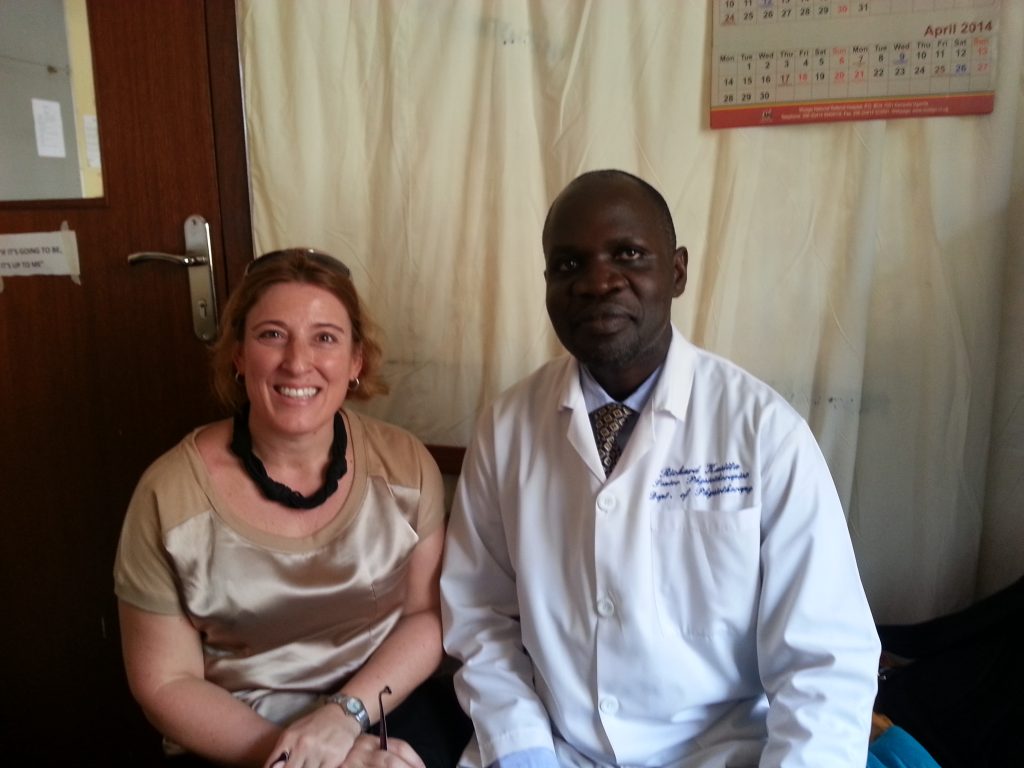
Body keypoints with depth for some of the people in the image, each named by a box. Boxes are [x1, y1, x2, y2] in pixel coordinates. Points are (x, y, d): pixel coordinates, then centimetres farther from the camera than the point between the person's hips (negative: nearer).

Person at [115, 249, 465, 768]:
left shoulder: (404, 464, -6)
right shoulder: (171, 493, -10)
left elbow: (429, 612, -1)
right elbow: (166, 683, -5)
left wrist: (346, 713, -15)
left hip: (389, 713, 1)